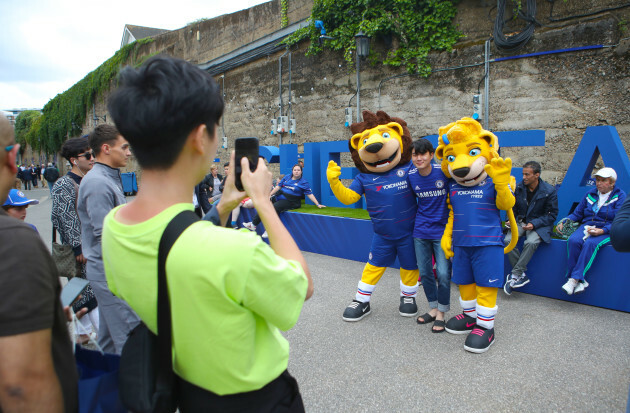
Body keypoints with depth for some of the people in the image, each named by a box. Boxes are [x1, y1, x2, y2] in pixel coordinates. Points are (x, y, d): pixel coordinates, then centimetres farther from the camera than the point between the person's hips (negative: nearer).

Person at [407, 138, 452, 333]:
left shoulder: (444, 171, -13)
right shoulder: (410, 175, -3)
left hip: (442, 230, -4)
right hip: (420, 230, 4)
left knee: (443, 273, -5)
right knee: (424, 272, 11)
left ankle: (441, 313, 15)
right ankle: (433, 308, 29)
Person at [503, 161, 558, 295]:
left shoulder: (549, 191, -7)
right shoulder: (519, 187, 4)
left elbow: (552, 214, -4)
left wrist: (534, 224, -18)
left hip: (539, 225, -4)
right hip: (520, 222, 4)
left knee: (531, 242, -35)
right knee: (508, 240, -26)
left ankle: (515, 275, -24)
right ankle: (522, 275, -17)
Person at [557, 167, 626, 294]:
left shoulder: (620, 196, 3)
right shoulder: (591, 194, 17)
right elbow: (577, 214, 21)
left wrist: (602, 230, -22)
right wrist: (564, 222, 2)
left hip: (607, 231, -4)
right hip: (587, 226, 4)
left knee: (590, 243, -37)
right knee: (573, 240, -30)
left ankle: (574, 279, -37)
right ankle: (579, 281, -30)